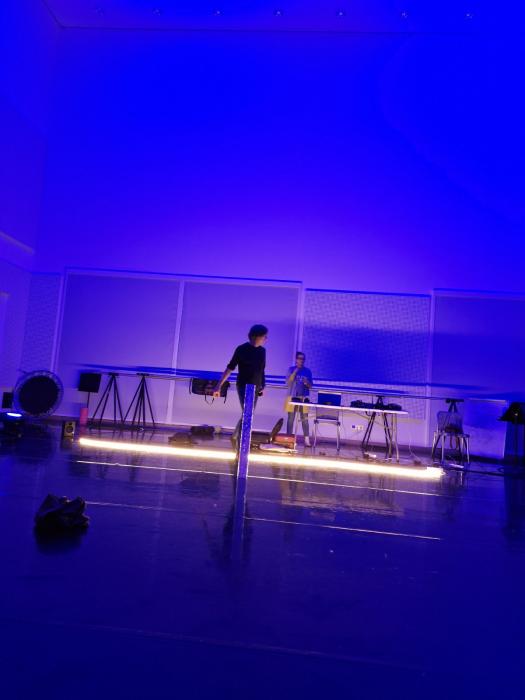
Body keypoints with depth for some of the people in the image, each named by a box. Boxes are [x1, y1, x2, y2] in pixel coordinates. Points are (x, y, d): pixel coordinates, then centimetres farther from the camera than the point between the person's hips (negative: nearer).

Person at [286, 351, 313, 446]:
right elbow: (288, 383, -6)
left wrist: (307, 383, -12)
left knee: (305, 419, -1)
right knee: (291, 419, 2)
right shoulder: (291, 369, 3)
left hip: (304, 398, 1)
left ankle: (307, 440, 0)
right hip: (292, 397, -1)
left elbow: (311, 386, 11)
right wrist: (295, 372, -14)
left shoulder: (307, 371, 8)